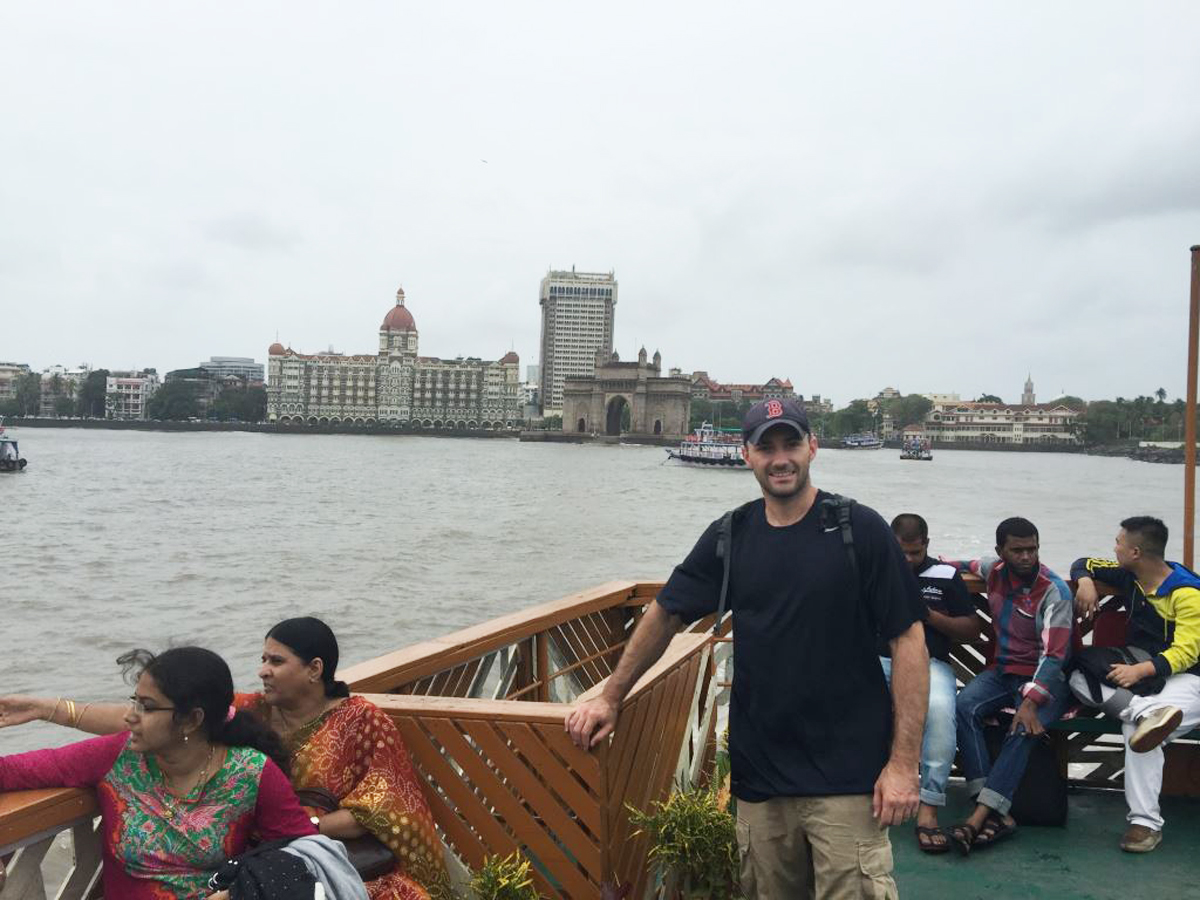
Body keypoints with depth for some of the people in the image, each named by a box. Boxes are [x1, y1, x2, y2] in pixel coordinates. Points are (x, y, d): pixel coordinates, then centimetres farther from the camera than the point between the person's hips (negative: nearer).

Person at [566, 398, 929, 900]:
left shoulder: (859, 529, -6)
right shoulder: (730, 536, 5)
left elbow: (908, 640, -7)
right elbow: (665, 614, 14)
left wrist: (904, 761, -12)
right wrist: (610, 698, 13)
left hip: (848, 778, -4)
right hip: (759, 776, 4)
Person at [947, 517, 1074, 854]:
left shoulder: (1054, 591, -12)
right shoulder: (994, 570, 5)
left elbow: (1053, 655, -19)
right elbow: (971, 565, 34)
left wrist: (1030, 703, -31)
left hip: (1044, 677, -4)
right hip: (1001, 670, 4)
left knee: (1023, 728, -35)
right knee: (964, 707, -28)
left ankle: (979, 816, -40)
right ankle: (997, 814, -35)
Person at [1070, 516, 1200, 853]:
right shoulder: (1128, 576, 5)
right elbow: (1083, 564, 21)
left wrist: (1141, 670, -37)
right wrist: (1086, 582, -5)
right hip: (1137, 668, 7)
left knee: (1135, 725, -37)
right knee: (1079, 678, -24)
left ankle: (1145, 821, -36)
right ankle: (1148, 713, -44)